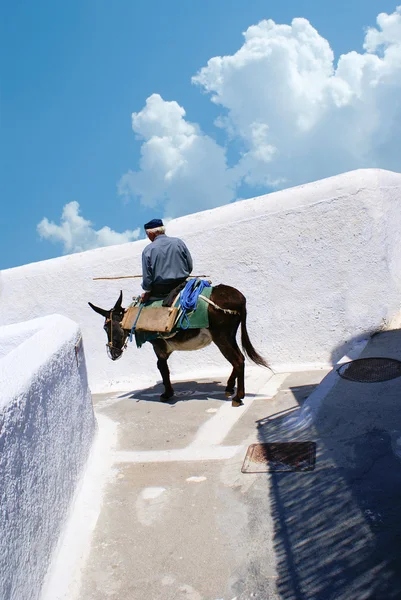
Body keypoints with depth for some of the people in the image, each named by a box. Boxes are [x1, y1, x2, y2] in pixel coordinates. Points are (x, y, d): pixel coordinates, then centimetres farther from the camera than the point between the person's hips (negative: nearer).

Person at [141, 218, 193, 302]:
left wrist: (147, 292, 7)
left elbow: (147, 276, -8)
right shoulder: (178, 242, 2)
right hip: (181, 285, 2)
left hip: (160, 291, -2)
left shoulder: (148, 250, -7)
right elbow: (190, 266, 5)